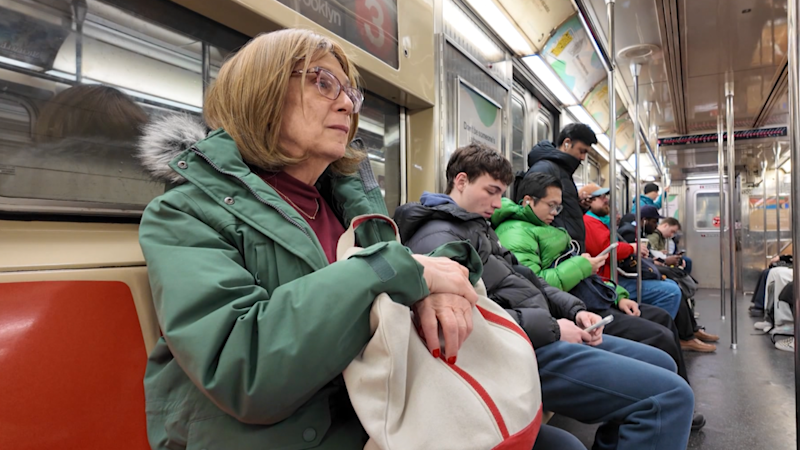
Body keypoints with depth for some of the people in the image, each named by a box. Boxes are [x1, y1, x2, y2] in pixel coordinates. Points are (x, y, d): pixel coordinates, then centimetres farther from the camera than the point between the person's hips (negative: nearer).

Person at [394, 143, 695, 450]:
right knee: (671, 395, -15)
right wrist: (551, 328, -19)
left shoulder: (477, 226, 20)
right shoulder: (437, 237, -14)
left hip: (537, 337, 11)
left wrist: (574, 309, 4)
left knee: (661, 364, 18)